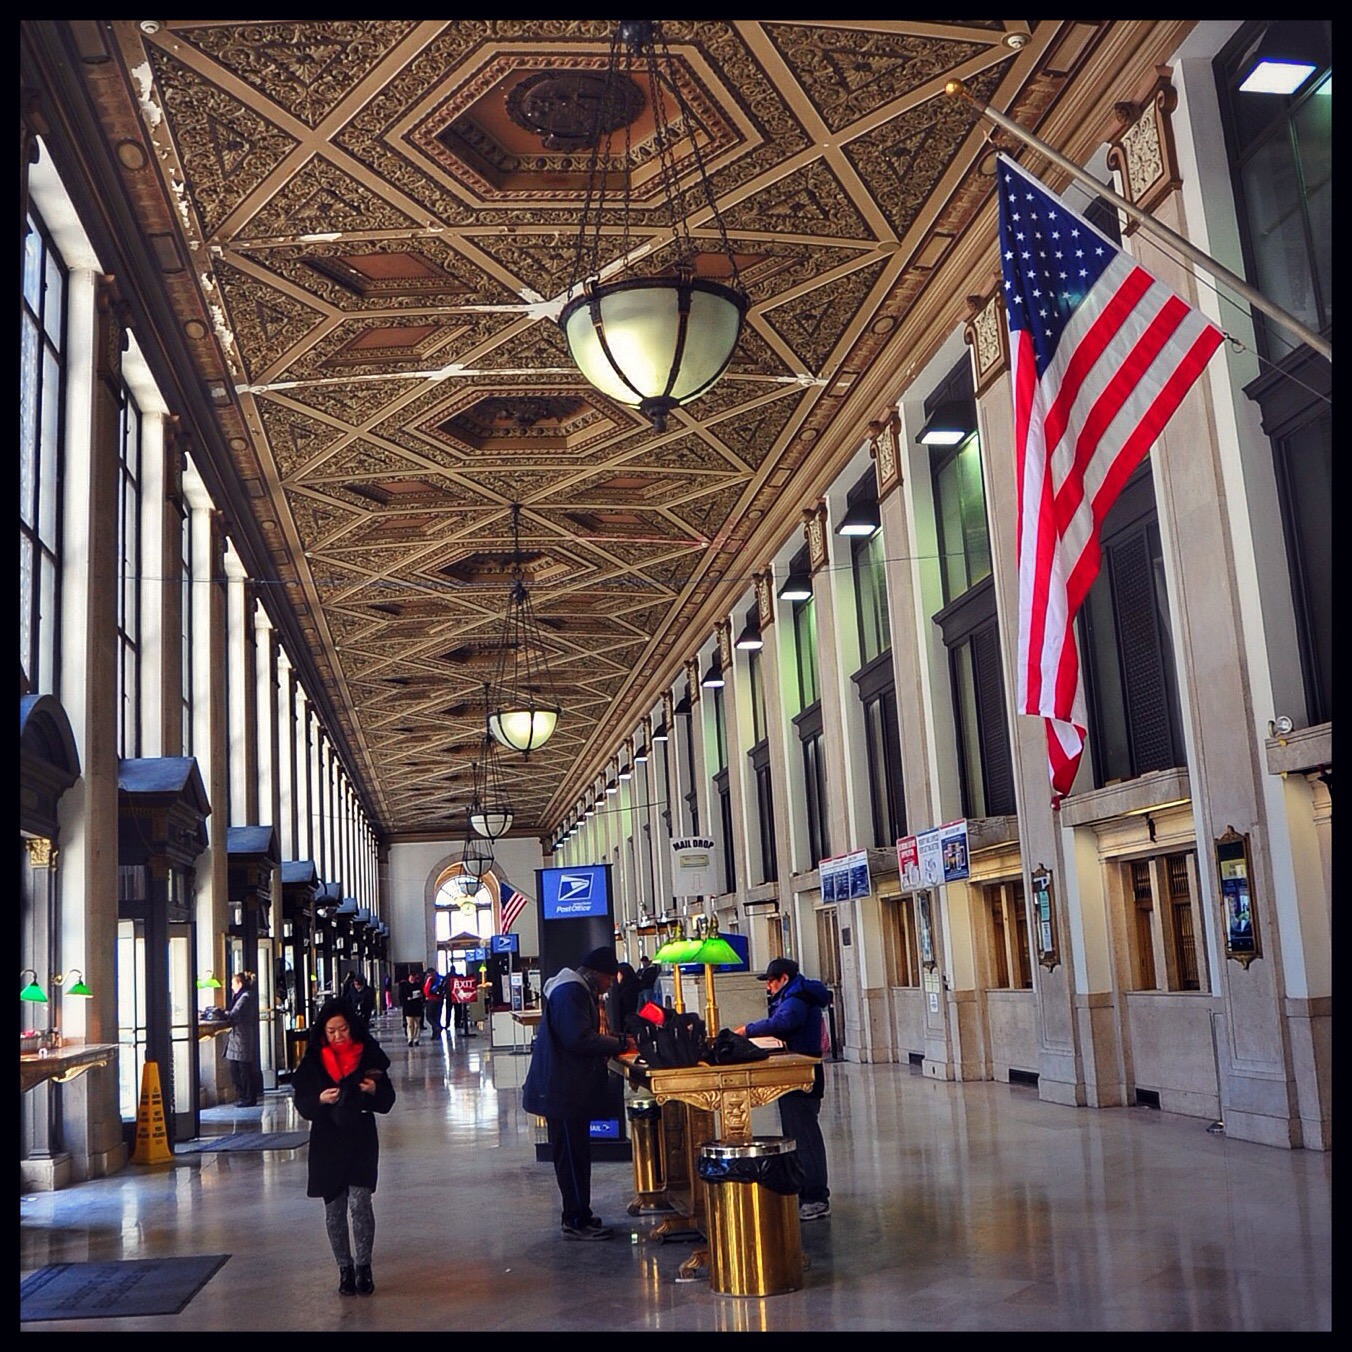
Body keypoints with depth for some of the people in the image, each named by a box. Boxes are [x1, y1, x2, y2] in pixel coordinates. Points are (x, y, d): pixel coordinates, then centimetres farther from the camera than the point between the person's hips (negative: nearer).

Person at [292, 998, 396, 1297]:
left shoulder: (369, 1056, -2)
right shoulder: (313, 1062, 0)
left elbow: (387, 1101, 3)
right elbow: (302, 1104, 1)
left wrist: (374, 1090, -18)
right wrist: (320, 1099, -19)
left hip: (361, 1141, -2)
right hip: (327, 1144, 2)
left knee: (359, 1202, -11)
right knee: (334, 1210, 8)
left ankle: (363, 1266, 5)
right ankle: (345, 1268, 22)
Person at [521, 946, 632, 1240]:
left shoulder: (578, 991, 17)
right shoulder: (571, 993, -19)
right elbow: (580, 1040, -25)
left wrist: (610, 1044, 7)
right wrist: (619, 1043, -15)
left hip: (568, 1089, 11)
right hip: (564, 1091, -11)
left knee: (575, 1154, 15)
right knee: (572, 1156, -4)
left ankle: (578, 1216, 23)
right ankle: (577, 1222, 2)